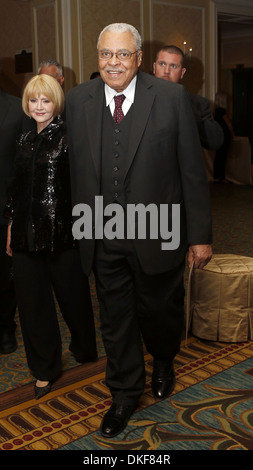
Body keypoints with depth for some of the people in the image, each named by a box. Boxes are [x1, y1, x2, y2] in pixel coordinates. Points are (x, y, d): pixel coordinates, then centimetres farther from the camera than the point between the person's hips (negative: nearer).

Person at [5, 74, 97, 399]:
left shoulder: (69, 137, -6)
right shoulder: (25, 140, 13)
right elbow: (17, 186, 17)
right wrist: (12, 225, 16)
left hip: (61, 229, -5)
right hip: (27, 231, 6)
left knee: (72, 294, 9)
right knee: (32, 300, 8)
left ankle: (84, 349, 36)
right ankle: (45, 369, 25)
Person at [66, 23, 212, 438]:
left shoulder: (171, 97, -7)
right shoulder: (78, 100, 1)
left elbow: (192, 171, -7)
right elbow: (75, 169, 5)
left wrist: (200, 235, -7)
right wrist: (80, 226, 5)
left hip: (157, 236, -2)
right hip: (103, 240, 2)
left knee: (160, 312, 18)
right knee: (115, 321, 15)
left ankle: (163, 361, 52)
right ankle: (125, 393, 38)